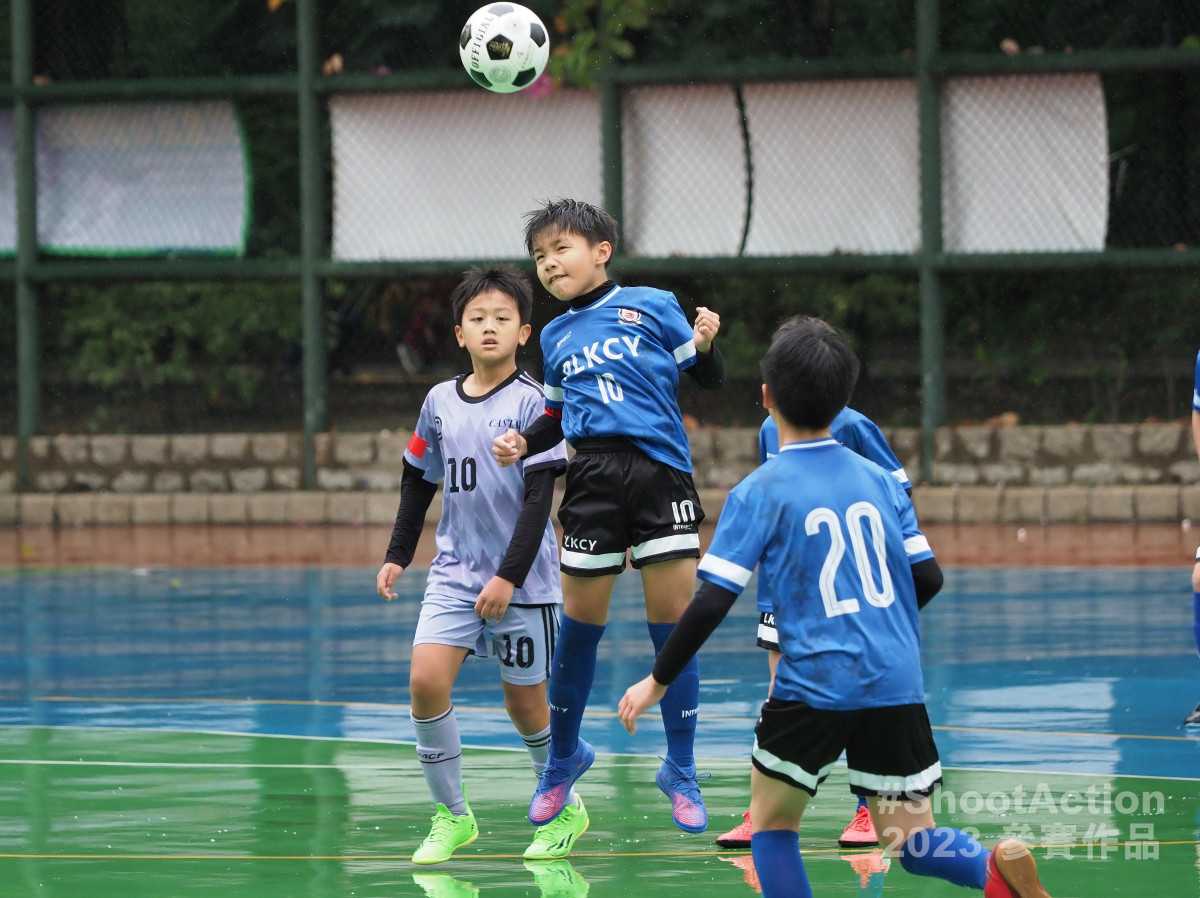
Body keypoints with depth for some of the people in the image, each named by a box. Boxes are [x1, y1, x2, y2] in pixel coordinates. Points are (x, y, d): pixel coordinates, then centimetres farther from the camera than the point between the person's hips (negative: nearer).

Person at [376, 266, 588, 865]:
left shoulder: (532, 403, -9)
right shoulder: (440, 401, 5)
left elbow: (539, 497, -13)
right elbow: (419, 481, 18)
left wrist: (509, 575, -18)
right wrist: (397, 556, 12)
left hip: (521, 582, -4)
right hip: (454, 572, 4)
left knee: (525, 702, 4)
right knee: (426, 680, -14)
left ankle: (565, 809, 28)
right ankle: (452, 815, -2)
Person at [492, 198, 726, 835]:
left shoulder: (652, 305, 4)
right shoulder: (556, 337, 16)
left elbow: (708, 379, 6)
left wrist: (705, 345, -15)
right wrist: (522, 443, 5)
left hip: (661, 471, -3)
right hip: (592, 481, 3)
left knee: (672, 619, -3)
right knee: (581, 621, 5)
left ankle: (680, 771, 7)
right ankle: (563, 758, 26)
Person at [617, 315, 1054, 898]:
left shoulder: (759, 493, -3)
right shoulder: (878, 479, 9)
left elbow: (712, 602, -8)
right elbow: (927, 578, 11)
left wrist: (658, 681, 2)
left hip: (813, 684, -4)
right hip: (896, 684, 4)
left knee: (771, 822, 16)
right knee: (913, 840, 9)